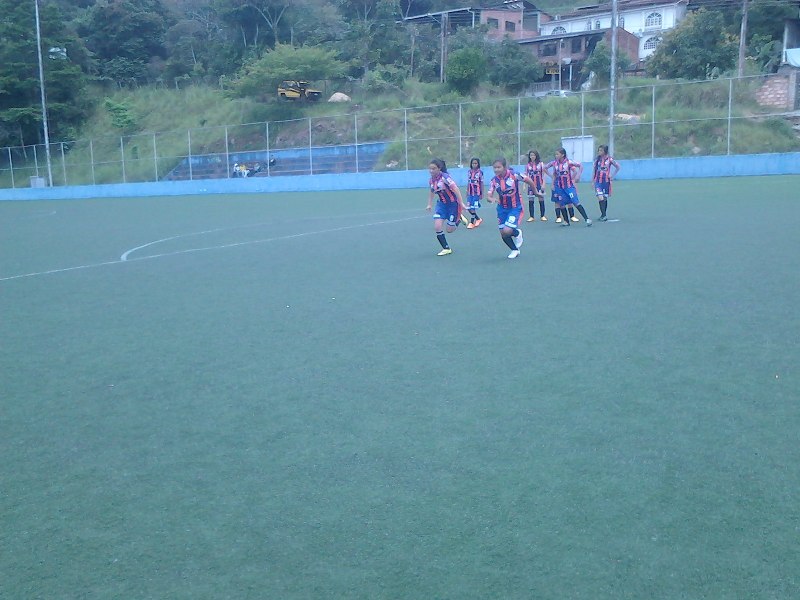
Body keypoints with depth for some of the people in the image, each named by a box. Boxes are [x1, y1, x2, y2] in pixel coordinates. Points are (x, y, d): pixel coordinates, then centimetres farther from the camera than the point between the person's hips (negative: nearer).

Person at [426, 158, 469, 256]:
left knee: (449, 230, 0)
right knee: (437, 227, -12)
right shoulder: (431, 180, 0)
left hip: (453, 203, -6)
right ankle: (446, 248, 1)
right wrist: (430, 205, 19)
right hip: (442, 204, 6)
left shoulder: (444, 177, -21)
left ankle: (459, 218, 31)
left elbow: (456, 189, -26)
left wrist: (461, 203, -30)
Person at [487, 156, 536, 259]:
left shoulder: (514, 175, -20)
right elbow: (489, 196, -8)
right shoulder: (494, 180, -8)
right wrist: (490, 199, -32)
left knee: (507, 231, -21)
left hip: (515, 208, -5)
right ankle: (515, 250, 34)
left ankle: (517, 233, 16)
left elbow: (529, 180, -7)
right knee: (503, 234, 6)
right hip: (502, 209, 5)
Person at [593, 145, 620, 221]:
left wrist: (612, 176, 2)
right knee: (600, 197, -14)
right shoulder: (597, 159, 4)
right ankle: (603, 215, -13)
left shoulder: (609, 159, -4)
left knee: (605, 198, 7)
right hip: (598, 181, 1)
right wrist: (592, 181, 8)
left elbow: (618, 167, 7)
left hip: (606, 181, -1)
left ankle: (603, 215, 20)